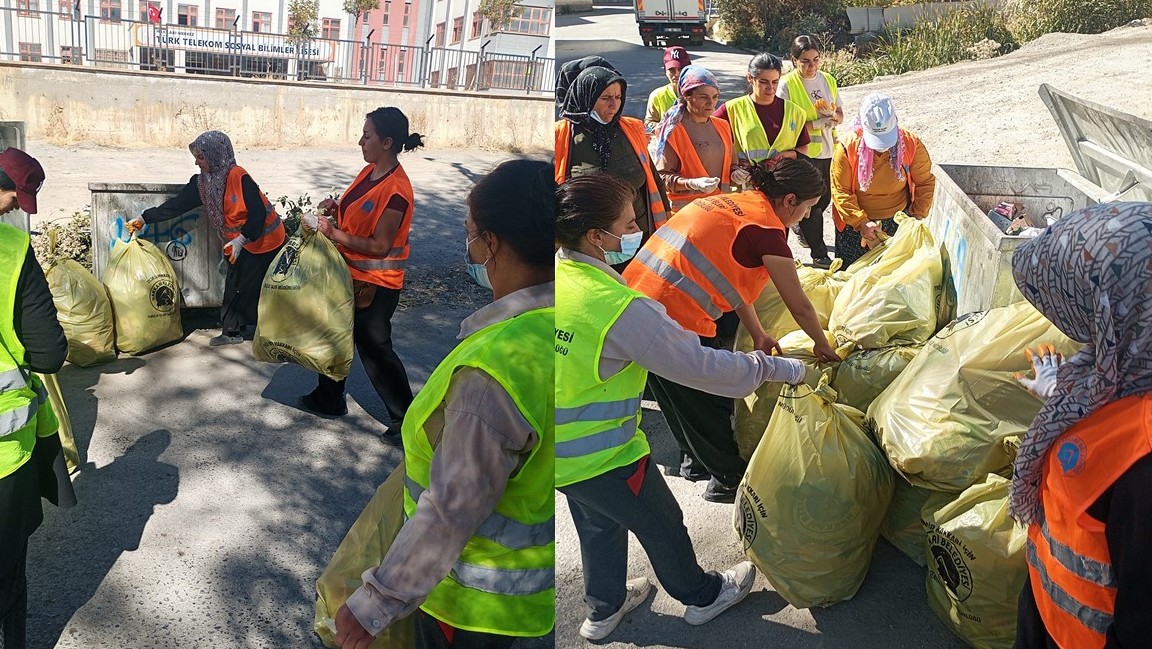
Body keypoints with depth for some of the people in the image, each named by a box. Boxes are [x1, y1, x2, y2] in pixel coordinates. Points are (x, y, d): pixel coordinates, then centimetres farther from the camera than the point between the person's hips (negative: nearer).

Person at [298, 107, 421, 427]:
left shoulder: (396, 190, -25)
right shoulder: (369, 172, 2)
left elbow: (379, 246, -25)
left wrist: (334, 233, -23)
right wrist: (335, 208, -3)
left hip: (374, 283, -9)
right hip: (349, 273, 9)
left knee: (375, 347, 0)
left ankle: (406, 416, 14)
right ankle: (329, 398, 40)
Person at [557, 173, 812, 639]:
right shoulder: (620, 307, -31)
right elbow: (701, 367, -25)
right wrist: (779, 368, -13)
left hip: (557, 451, 7)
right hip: (602, 458, -7)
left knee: (599, 524, 30)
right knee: (662, 524, 20)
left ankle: (605, 608, 51)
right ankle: (703, 596, 45)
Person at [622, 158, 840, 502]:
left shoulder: (732, 202, 16)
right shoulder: (767, 229, -9)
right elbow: (800, 307, -2)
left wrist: (757, 334, 28)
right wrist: (822, 345, 16)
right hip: (675, 320, -8)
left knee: (683, 397, 27)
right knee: (711, 401, 13)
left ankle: (696, 459, 46)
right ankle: (729, 480, 31)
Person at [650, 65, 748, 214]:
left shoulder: (722, 126, 11)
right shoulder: (672, 130, -8)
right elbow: (662, 176, -12)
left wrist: (735, 173, 0)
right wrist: (693, 184, -26)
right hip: (686, 208, -5)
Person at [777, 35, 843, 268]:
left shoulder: (828, 80, 8)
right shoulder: (787, 85, -10)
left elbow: (840, 115, 12)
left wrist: (832, 115, -11)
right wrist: (817, 123, -20)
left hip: (827, 151, 6)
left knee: (824, 198, 17)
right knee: (812, 204, -3)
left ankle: (803, 229, 44)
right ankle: (819, 254, 6)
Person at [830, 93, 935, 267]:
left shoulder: (912, 145, -13)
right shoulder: (848, 147, -19)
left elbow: (925, 182, 1)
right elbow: (840, 192, -15)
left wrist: (918, 215, -7)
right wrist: (861, 222, -23)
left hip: (898, 223, 1)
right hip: (854, 225, -1)